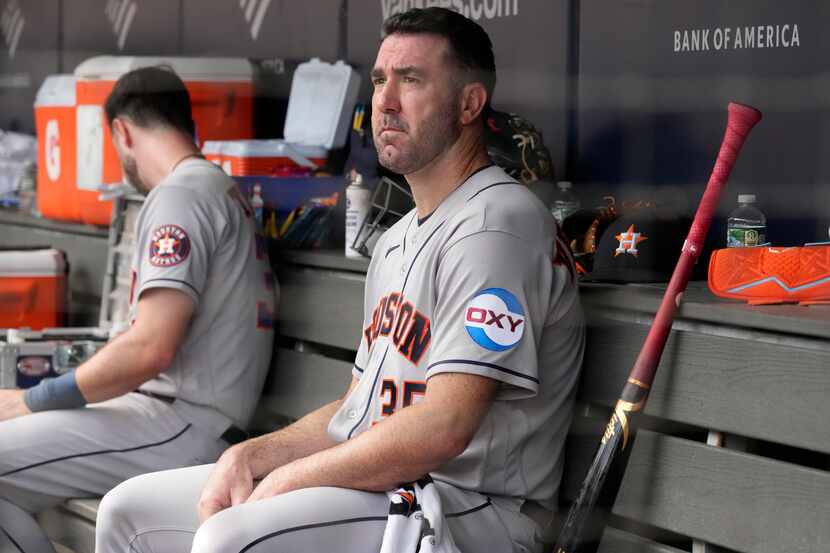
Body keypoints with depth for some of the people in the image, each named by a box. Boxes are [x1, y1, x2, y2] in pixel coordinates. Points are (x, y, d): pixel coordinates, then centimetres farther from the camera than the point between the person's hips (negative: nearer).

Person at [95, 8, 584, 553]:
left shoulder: (500, 221, -14)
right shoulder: (398, 241, 21)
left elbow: (442, 430, -22)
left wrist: (289, 479, -13)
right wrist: (250, 457, 4)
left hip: (467, 506, -10)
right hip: (370, 484, 10)